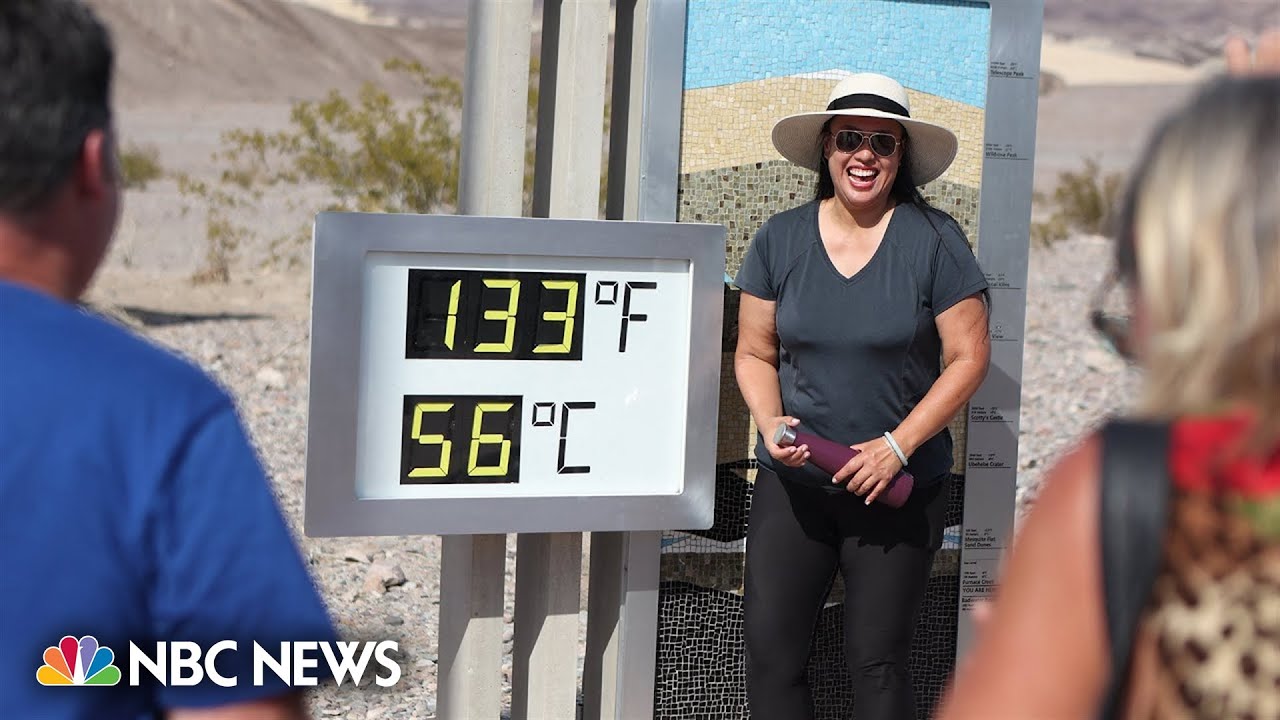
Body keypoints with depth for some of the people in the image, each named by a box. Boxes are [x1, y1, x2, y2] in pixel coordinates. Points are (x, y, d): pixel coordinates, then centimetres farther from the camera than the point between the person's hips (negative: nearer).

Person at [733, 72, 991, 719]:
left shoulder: (933, 240, -7)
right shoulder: (780, 239, 2)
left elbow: (968, 357, -6)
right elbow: (754, 352, 8)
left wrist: (897, 446, -15)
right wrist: (769, 421, -12)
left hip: (899, 491, -3)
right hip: (792, 483, 3)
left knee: (877, 663, 2)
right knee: (769, 653, 0)